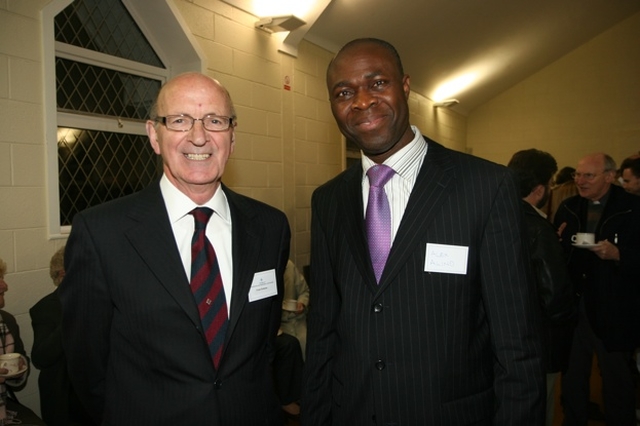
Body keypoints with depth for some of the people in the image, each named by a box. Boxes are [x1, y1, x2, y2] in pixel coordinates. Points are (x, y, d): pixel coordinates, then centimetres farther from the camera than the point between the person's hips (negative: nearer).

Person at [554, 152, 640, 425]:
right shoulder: (568, 208, 5)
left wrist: (618, 254, -27)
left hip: (613, 311, -3)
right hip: (573, 305, 4)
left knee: (617, 380, 14)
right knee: (572, 376, 18)